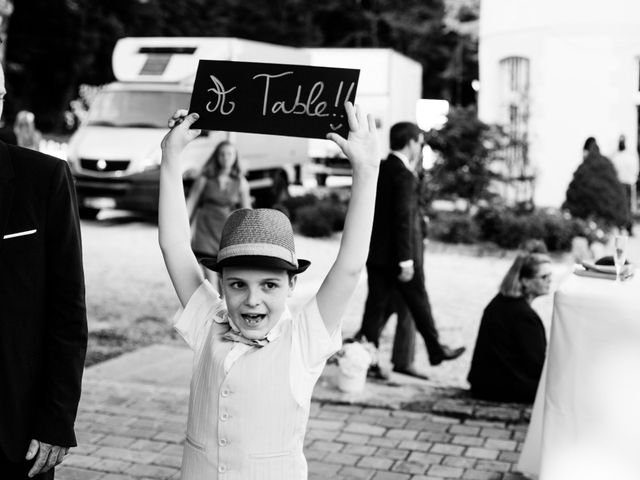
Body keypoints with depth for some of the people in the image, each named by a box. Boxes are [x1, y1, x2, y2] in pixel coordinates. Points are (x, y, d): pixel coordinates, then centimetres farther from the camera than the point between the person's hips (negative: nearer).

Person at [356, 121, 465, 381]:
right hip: (397, 254, -7)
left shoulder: (378, 169, 7)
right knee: (418, 303, 10)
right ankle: (436, 351, 27)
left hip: (375, 252, 7)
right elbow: (403, 220, -21)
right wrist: (406, 260, -19)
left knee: (376, 305, 8)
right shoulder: (404, 176, -17)